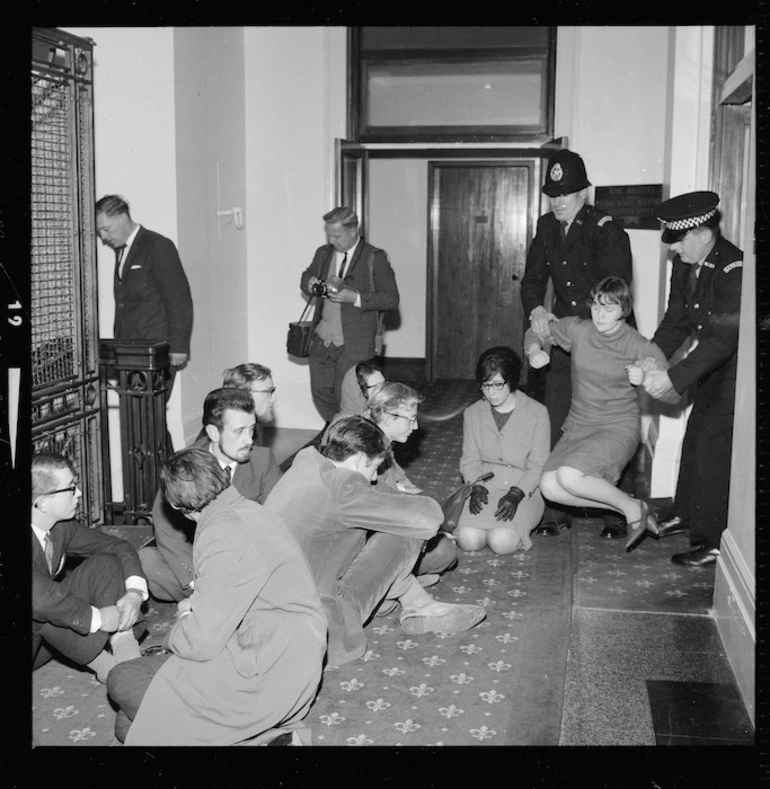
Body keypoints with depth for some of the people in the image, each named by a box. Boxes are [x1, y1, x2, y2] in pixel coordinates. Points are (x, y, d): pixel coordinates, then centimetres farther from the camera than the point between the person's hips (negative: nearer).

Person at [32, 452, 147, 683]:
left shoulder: (61, 527, -4)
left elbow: (119, 547, 4)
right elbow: (39, 596, -43)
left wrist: (135, 592, -14)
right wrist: (97, 618, -32)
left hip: (48, 637, 7)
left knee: (105, 563, -5)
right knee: (39, 610, -37)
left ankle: (126, 655, -18)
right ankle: (102, 664, -17)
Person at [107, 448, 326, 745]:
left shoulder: (225, 535, -19)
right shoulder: (251, 511, 10)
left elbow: (200, 642, -19)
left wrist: (175, 633, 2)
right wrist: (197, 607, 14)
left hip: (266, 681, -10)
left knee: (123, 682, -2)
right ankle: (269, 731, 2)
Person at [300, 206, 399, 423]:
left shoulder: (375, 258, -8)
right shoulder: (323, 253, 9)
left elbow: (391, 299, -10)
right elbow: (306, 276, 26)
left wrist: (355, 298, -21)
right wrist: (309, 283, 0)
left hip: (353, 345, -5)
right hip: (321, 340, 5)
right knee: (321, 393, 11)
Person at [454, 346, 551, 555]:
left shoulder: (537, 412, -3)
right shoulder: (473, 413, 7)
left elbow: (538, 466, -4)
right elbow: (470, 460, 7)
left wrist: (515, 495, -18)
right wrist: (476, 488, -13)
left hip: (525, 490, -2)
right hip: (485, 487, 2)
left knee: (502, 542, -28)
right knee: (468, 540, -25)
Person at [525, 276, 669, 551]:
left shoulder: (639, 347, -10)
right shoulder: (576, 329, -3)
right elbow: (534, 333, 15)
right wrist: (535, 351, -7)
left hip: (618, 428, -5)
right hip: (578, 426, 5)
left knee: (569, 476, -28)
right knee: (550, 487, -15)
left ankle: (633, 507, -2)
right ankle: (629, 508, 2)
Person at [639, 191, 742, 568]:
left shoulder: (735, 272, -29)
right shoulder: (685, 265, -2)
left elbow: (722, 339, -32)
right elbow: (676, 321, 5)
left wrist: (673, 378, -32)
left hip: (739, 368, -9)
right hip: (715, 366, 9)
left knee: (712, 447, -9)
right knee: (694, 439, 18)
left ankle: (713, 541, 2)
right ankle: (685, 513, 37)